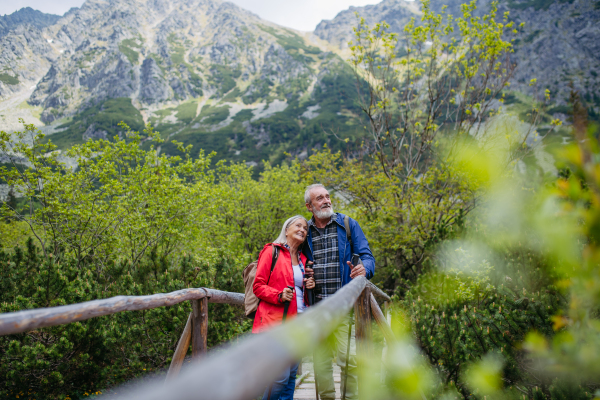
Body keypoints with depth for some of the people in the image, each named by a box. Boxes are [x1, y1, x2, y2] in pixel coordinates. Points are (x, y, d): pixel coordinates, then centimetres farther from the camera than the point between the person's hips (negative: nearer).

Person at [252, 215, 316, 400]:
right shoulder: (271, 251, 0)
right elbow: (258, 286, -4)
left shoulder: (303, 259, 18)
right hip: (276, 321, -6)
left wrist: (309, 286, 6)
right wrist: (279, 295, -19)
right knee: (281, 375, -10)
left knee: (292, 374, 9)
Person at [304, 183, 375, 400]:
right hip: (317, 307, 3)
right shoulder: (306, 232, 11)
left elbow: (367, 256, 1)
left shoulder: (348, 225, 5)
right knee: (320, 362, 9)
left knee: (348, 358, -7)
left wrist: (364, 269, -22)